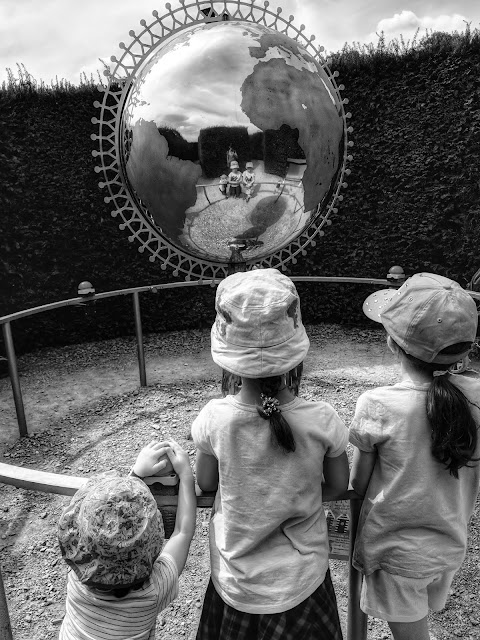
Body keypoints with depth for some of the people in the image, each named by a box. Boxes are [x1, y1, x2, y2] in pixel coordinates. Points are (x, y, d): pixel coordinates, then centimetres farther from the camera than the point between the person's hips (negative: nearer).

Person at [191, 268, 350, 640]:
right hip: (302, 582, 0)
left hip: (235, 582, 1)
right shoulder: (322, 421, -24)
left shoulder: (214, 419, -24)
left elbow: (206, 484, -6)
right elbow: (338, 487, -7)